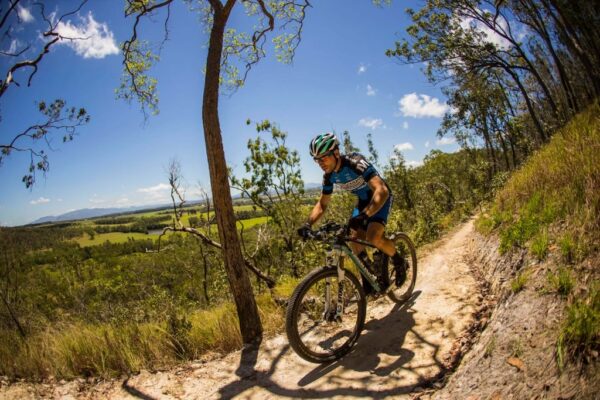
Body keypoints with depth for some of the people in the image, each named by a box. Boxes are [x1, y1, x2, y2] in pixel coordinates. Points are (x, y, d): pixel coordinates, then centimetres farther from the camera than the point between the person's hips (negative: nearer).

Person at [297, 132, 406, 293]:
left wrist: (364, 215, -57)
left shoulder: (355, 163, -34)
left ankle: (399, 261, 4)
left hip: (380, 197, -6)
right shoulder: (329, 175, -13)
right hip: (363, 200, 7)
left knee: (373, 238, -25)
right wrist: (308, 224, -18)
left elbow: (381, 190, -44)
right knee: (355, 241, -4)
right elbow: (322, 204, -1)